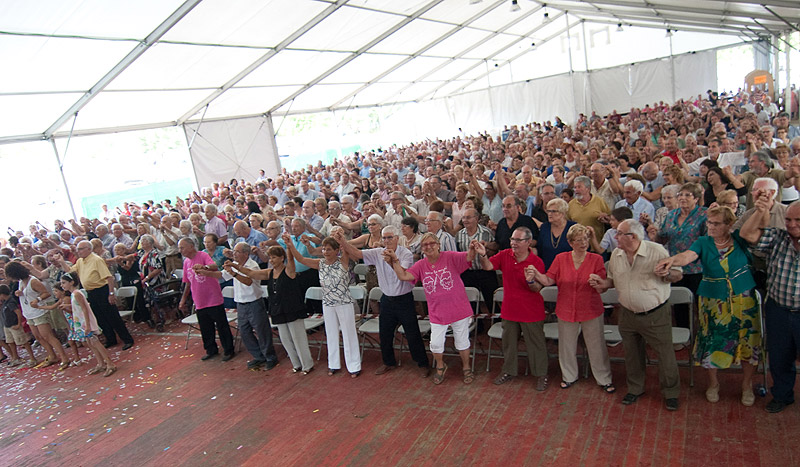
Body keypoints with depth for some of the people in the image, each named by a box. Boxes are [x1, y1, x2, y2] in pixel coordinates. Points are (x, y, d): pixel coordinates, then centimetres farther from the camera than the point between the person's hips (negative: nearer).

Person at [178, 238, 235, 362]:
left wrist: (204, 267, -51)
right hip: (199, 302, 7)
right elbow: (188, 283, 21)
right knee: (205, 328, 14)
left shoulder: (203, 255, -11)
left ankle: (228, 350, 14)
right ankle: (211, 350, 30)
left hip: (213, 299, -7)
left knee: (222, 326, 2)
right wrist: (183, 299, 21)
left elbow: (214, 266, -31)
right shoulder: (186, 262, 12)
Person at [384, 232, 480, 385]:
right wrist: (395, 260, -21)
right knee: (435, 344, 7)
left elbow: (468, 257, -25)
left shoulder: (450, 257, -11)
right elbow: (404, 276, -10)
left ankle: (466, 368, 39)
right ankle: (440, 366, 38)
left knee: (462, 341, 13)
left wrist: (472, 249, -47)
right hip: (437, 313, 3)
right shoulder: (421, 265, 0)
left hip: (459, 309, -3)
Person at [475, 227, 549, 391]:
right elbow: (488, 266, -15)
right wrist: (482, 255, -35)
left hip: (531, 312, -4)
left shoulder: (536, 262, -15)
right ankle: (509, 371, 36)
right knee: (508, 342, 18)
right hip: (509, 309, 4)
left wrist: (531, 281, -36)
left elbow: (537, 289, -13)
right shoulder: (505, 255, -5)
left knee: (536, 343, 9)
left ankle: (541, 375, 27)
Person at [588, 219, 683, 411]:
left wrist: (667, 274, -30)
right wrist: (603, 283, -6)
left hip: (656, 315, -5)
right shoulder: (616, 255, 2)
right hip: (628, 315, 5)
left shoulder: (657, 251, -14)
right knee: (632, 355, 18)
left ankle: (671, 393, 26)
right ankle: (635, 389, 37)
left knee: (665, 355, 5)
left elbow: (678, 274, -8)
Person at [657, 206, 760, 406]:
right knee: (712, 342, 6)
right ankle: (713, 384, 30)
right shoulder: (703, 243, -5)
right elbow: (687, 256, -23)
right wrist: (673, 259, -44)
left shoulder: (739, 239, -1)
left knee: (748, 341, 6)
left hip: (743, 301, 1)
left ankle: (747, 385, 31)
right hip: (713, 303, 0)